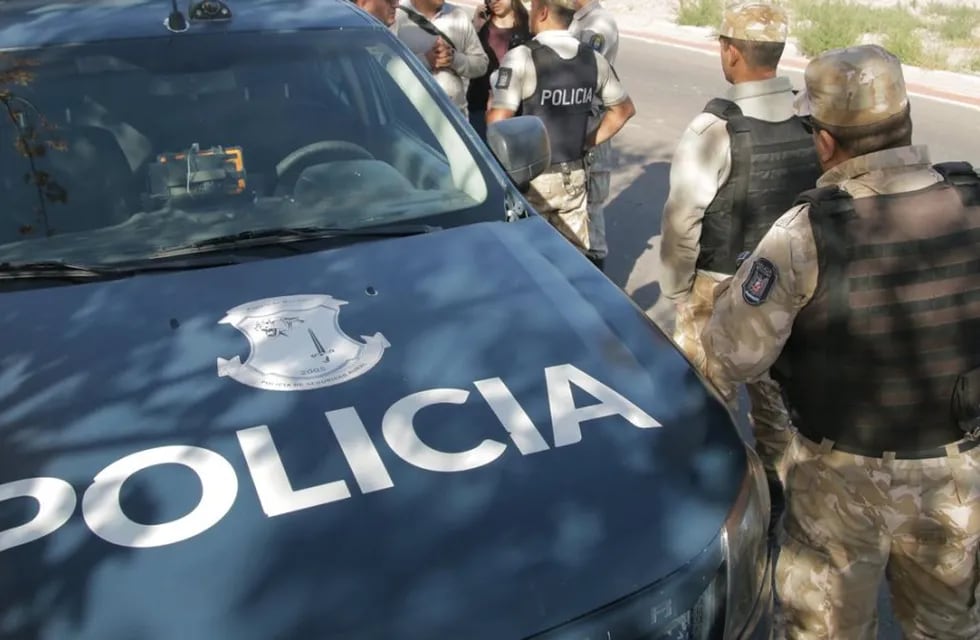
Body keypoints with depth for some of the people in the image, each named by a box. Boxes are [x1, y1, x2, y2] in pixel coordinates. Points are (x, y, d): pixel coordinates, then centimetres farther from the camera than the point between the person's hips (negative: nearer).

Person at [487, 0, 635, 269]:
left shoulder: (522, 58, -16)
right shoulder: (593, 59, 4)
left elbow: (497, 124, -21)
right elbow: (624, 108, 15)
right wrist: (586, 143, 14)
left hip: (531, 177, -5)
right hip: (575, 175, 5)